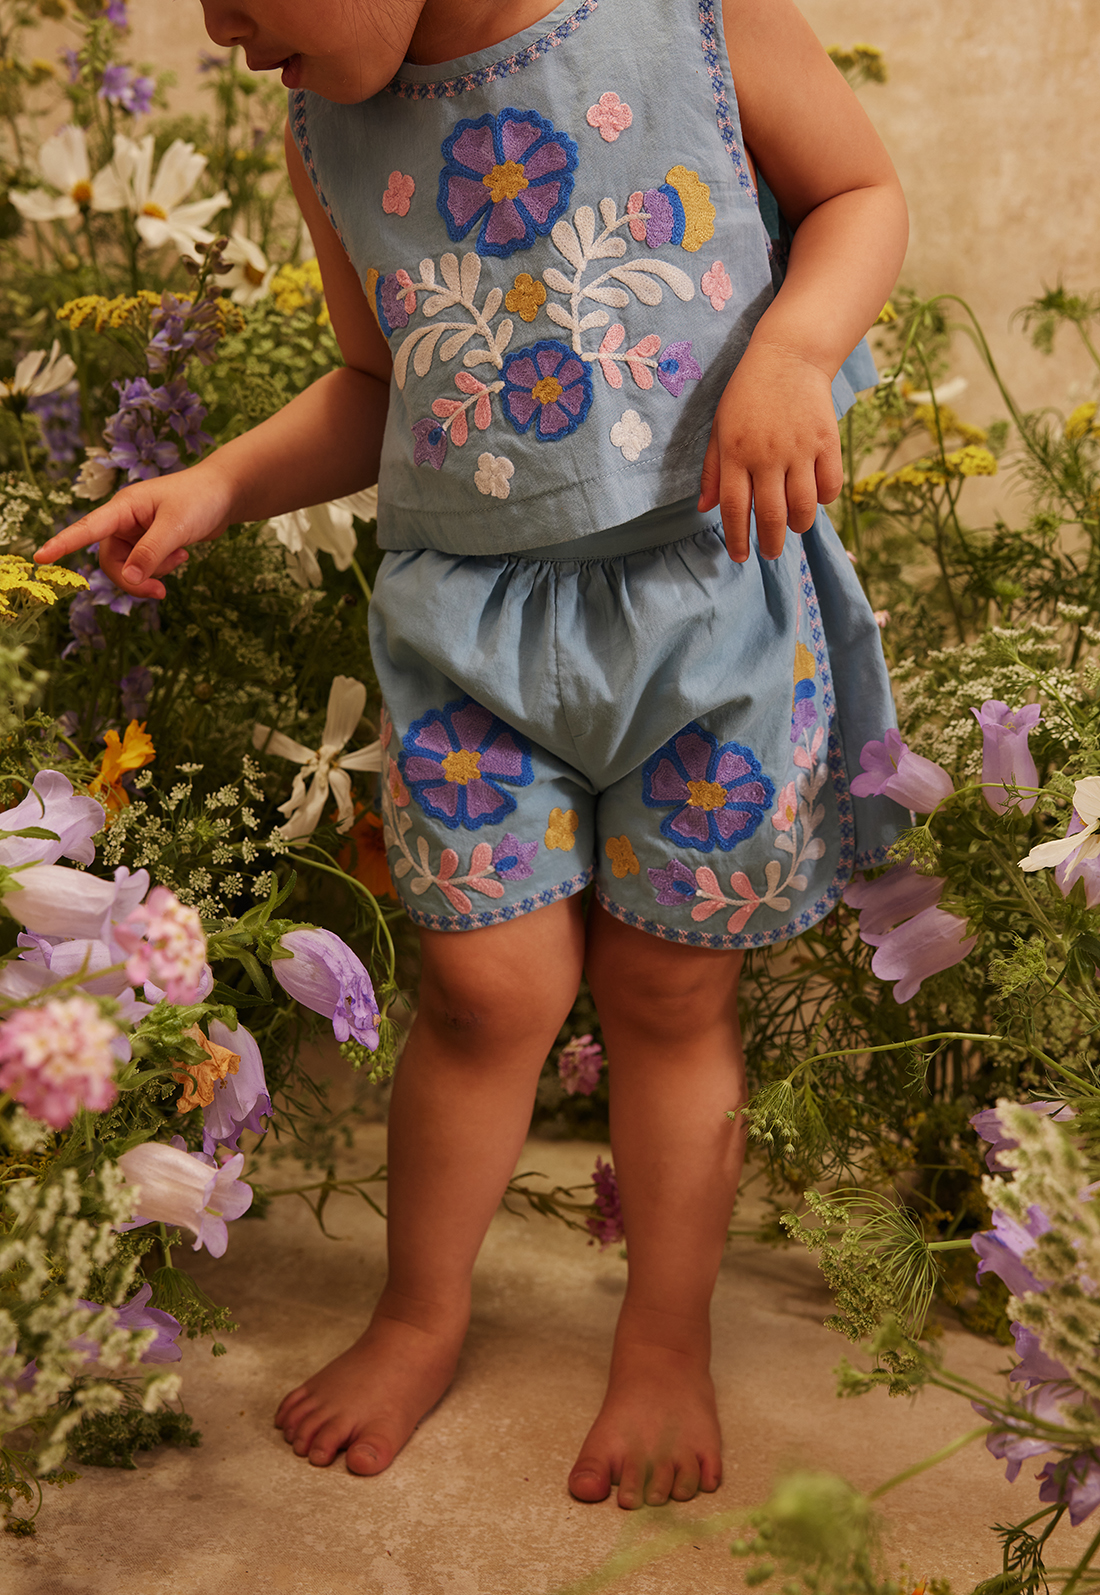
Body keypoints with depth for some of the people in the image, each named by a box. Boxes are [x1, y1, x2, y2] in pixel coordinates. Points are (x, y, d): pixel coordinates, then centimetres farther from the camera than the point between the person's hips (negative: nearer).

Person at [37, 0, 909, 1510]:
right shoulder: (329, 134, 2)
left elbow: (863, 192, 1)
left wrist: (793, 347, -19)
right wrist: (220, 485, -1)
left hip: (714, 587, -2)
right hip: (470, 618, 3)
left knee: (670, 993, 8)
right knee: (487, 987, 2)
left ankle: (667, 1347, 30)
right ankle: (422, 1317, 29)